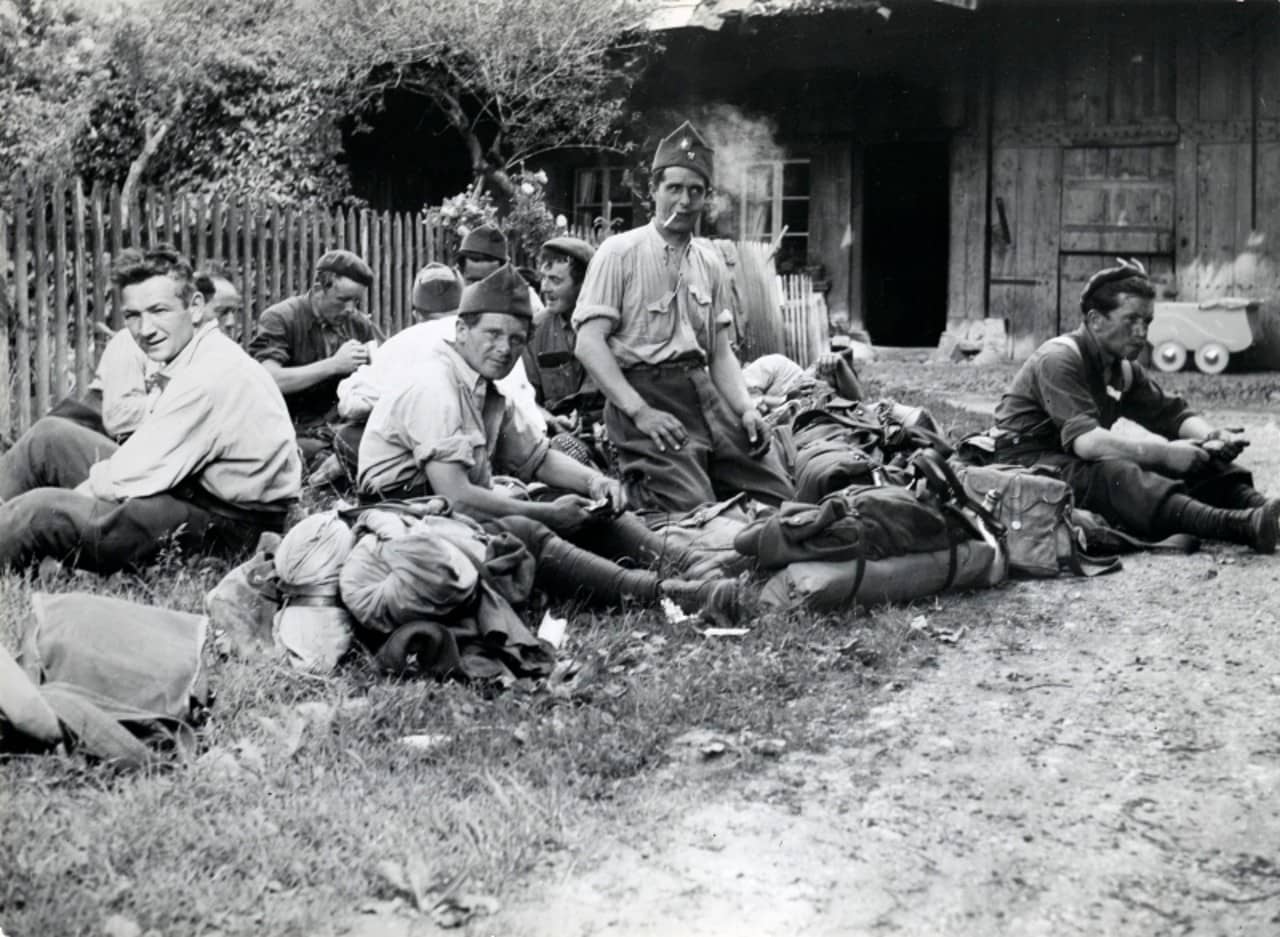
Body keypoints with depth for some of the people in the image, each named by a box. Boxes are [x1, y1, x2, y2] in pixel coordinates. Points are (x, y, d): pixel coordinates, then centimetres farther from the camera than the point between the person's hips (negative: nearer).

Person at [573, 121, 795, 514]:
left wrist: (746, 408, 1)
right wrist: (639, 411, -20)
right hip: (644, 392, -6)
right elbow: (589, 343, -11)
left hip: (705, 392, 6)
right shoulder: (619, 253, -3)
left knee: (779, 496, -6)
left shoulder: (709, 262, 16)